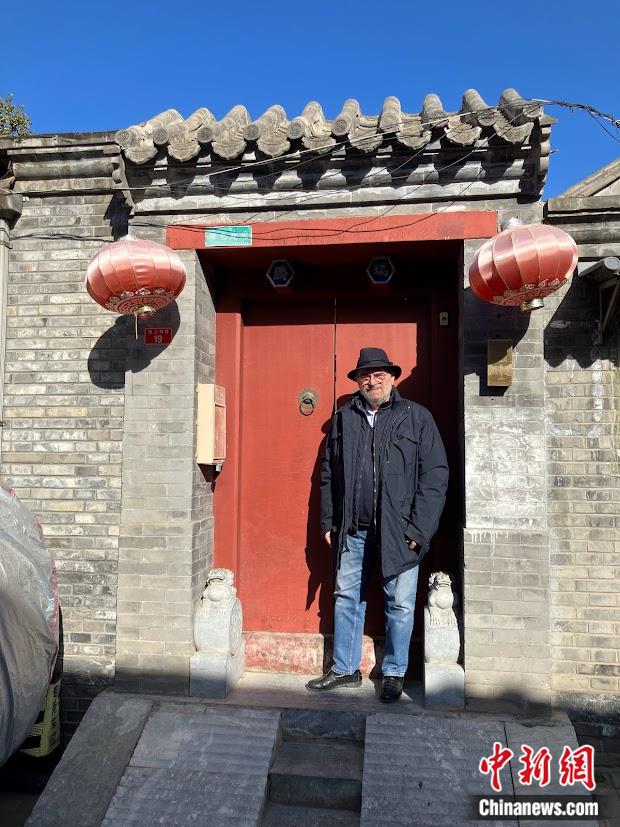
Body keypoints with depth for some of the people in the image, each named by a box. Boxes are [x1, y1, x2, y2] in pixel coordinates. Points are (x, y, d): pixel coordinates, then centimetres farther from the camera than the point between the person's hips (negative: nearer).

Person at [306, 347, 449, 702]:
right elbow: (329, 473, 13)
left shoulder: (417, 417, 0)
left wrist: (419, 529, -10)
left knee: (400, 604, 7)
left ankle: (394, 673, 27)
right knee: (347, 598, 13)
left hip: (399, 531, -3)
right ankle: (345, 669, 30)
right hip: (353, 530, 3)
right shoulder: (344, 418, 9)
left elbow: (436, 474, -4)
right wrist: (329, 522, 8)